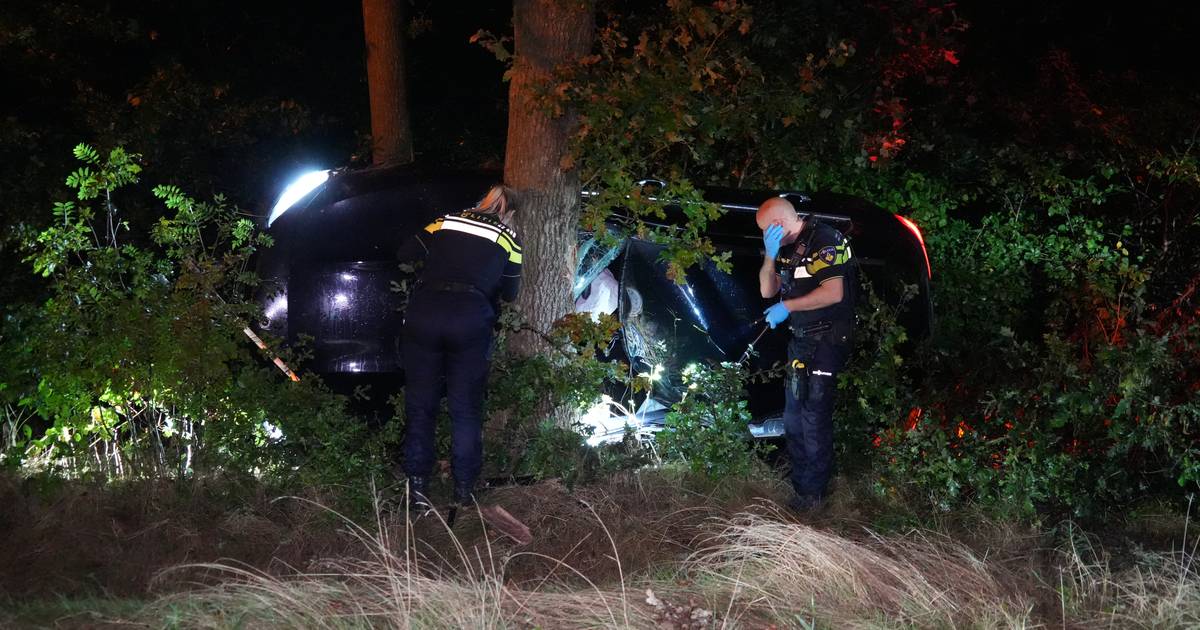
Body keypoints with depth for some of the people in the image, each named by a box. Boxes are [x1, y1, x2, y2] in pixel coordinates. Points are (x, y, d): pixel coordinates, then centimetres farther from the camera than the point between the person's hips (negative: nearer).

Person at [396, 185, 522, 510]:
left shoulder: (446, 221, 16)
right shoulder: (508, 239, 12)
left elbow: (406, 254, 14)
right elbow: (509, 294, 19)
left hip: (424, 311, 1)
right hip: (471, 319, -1)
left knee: (420, 404, 9)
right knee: (466, 408, 9)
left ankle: (417, 486, 7)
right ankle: (464, 489, 9)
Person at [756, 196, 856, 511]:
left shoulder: (824, 240, -15)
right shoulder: (788, 248, 12)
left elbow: (834, 293, -23)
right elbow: (768, 290, 11)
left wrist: (787, 307, -18)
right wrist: (770, 256, -6)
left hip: (826, 341, -10)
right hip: (801, 341, 10)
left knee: (814, 417, -8)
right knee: (793, 415, 16)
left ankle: (813, 492, -2)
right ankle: (798, 481, 27)